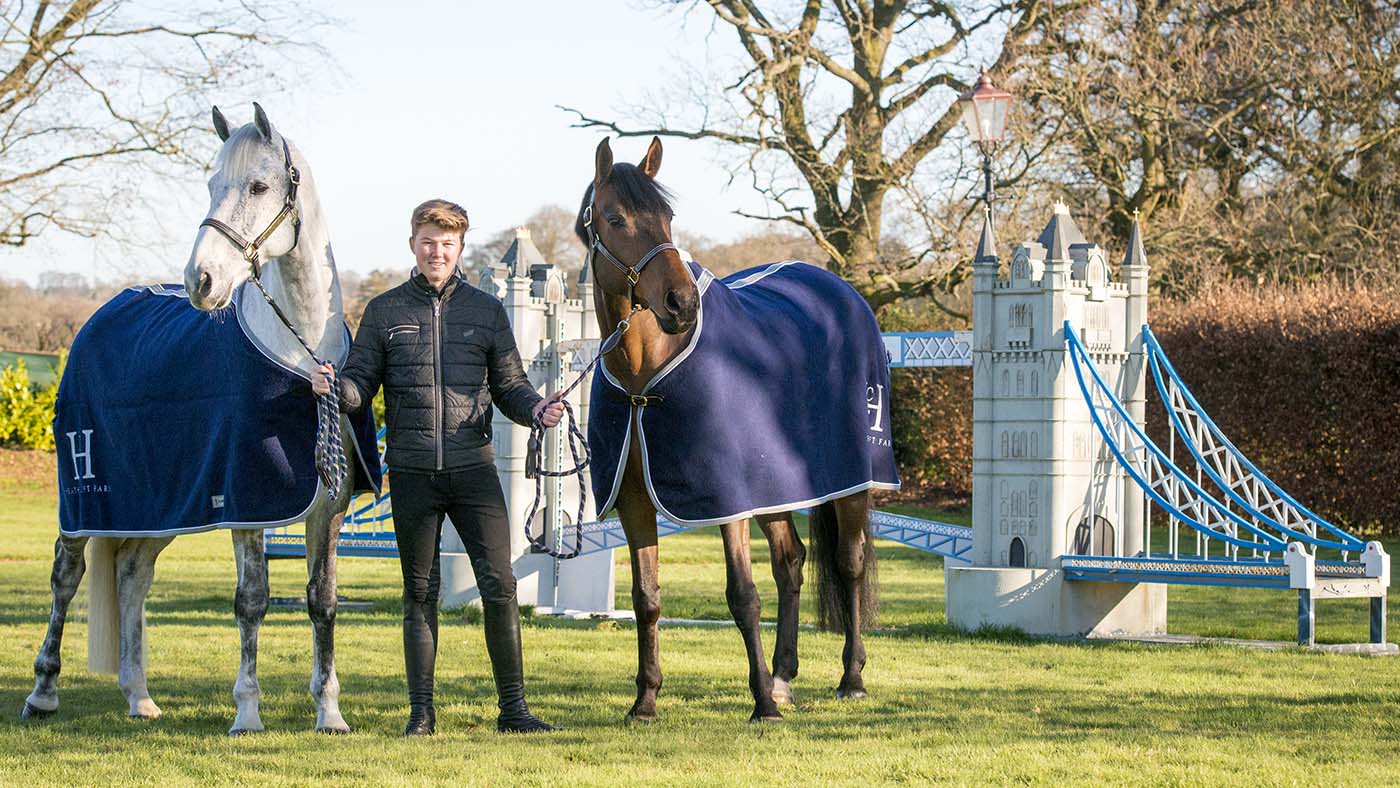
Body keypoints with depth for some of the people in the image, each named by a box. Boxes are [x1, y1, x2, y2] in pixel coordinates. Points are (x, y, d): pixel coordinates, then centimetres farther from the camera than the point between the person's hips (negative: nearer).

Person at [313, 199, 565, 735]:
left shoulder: (486, 311, 8)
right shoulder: (385, 311, 7)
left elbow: (510, 386, 10)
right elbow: (360, 385, 3)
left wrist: (538, 409, -11)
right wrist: (335, 386, -19)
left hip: (473, 469, 0)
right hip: (412, 474, 0)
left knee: (499, 586, -5)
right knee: (420, 593, 7)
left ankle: (513, 706, 3)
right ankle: (421, 711, 13)